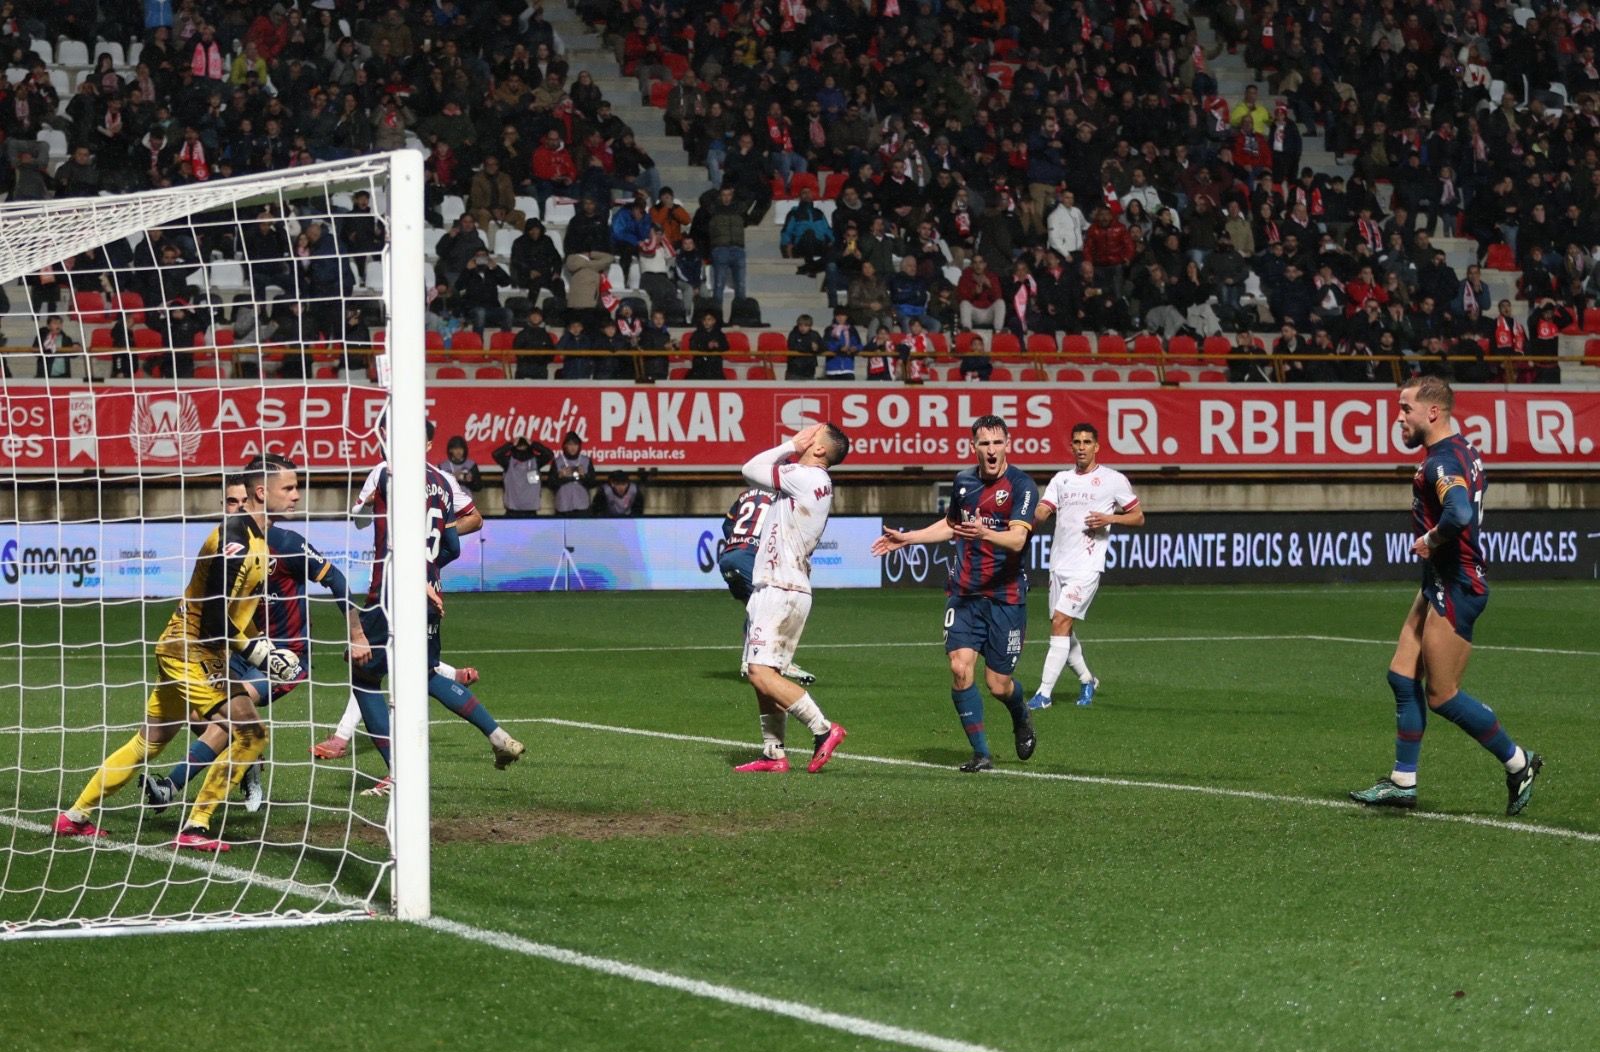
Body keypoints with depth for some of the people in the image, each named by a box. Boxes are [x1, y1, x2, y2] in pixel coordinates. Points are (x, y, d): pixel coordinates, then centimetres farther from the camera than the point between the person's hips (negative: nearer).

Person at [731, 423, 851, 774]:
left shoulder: (807, 477, -13)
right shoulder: (813, 481, 17)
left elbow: (751, 470, -7)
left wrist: (792, 446, 0)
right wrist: (793, 449, 13)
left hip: (782, 592, -10)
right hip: (770, 588, 10)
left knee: (762, 673, -17)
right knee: (762, 675, 11)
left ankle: (823, 728, -15)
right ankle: (773, 753, 13)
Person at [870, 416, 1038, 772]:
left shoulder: (1021, 485, -9)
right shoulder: (964, 481, 9)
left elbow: (1017, 539, -22)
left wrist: (985, 534, -41)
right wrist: (905, 538, 26)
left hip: (1006, 596, -4)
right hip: (964, 593, 4)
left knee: (998, 684, 0)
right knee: (960, 667, -14)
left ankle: (1022, 719, 36)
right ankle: (981, 753, -3)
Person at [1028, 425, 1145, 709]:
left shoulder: (1114, 480, 1)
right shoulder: (1061, 479, 14)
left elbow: (1139, 517, 5)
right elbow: (1040, 513, 3)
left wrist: (1110, 518, -12)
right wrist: (1034, 517, -21)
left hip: (1087, 567, -6)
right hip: (1059, 565, 6)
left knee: (1061, 622, -17)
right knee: (1063, 631, 11)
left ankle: (1044, 693, -17)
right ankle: (1087, 680, 34)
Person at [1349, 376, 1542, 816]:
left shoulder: (1443, 461, -21)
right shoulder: (1462, 451, 11)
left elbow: (1460, 513, -39)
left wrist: (1430, 541, -22)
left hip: (1455, 591, -11)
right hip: (1440, 587, 11)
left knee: (1441, 695, -2)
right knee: (1402, 677, 11)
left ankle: (1518, 763, 12)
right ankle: (1402, 782, 16)